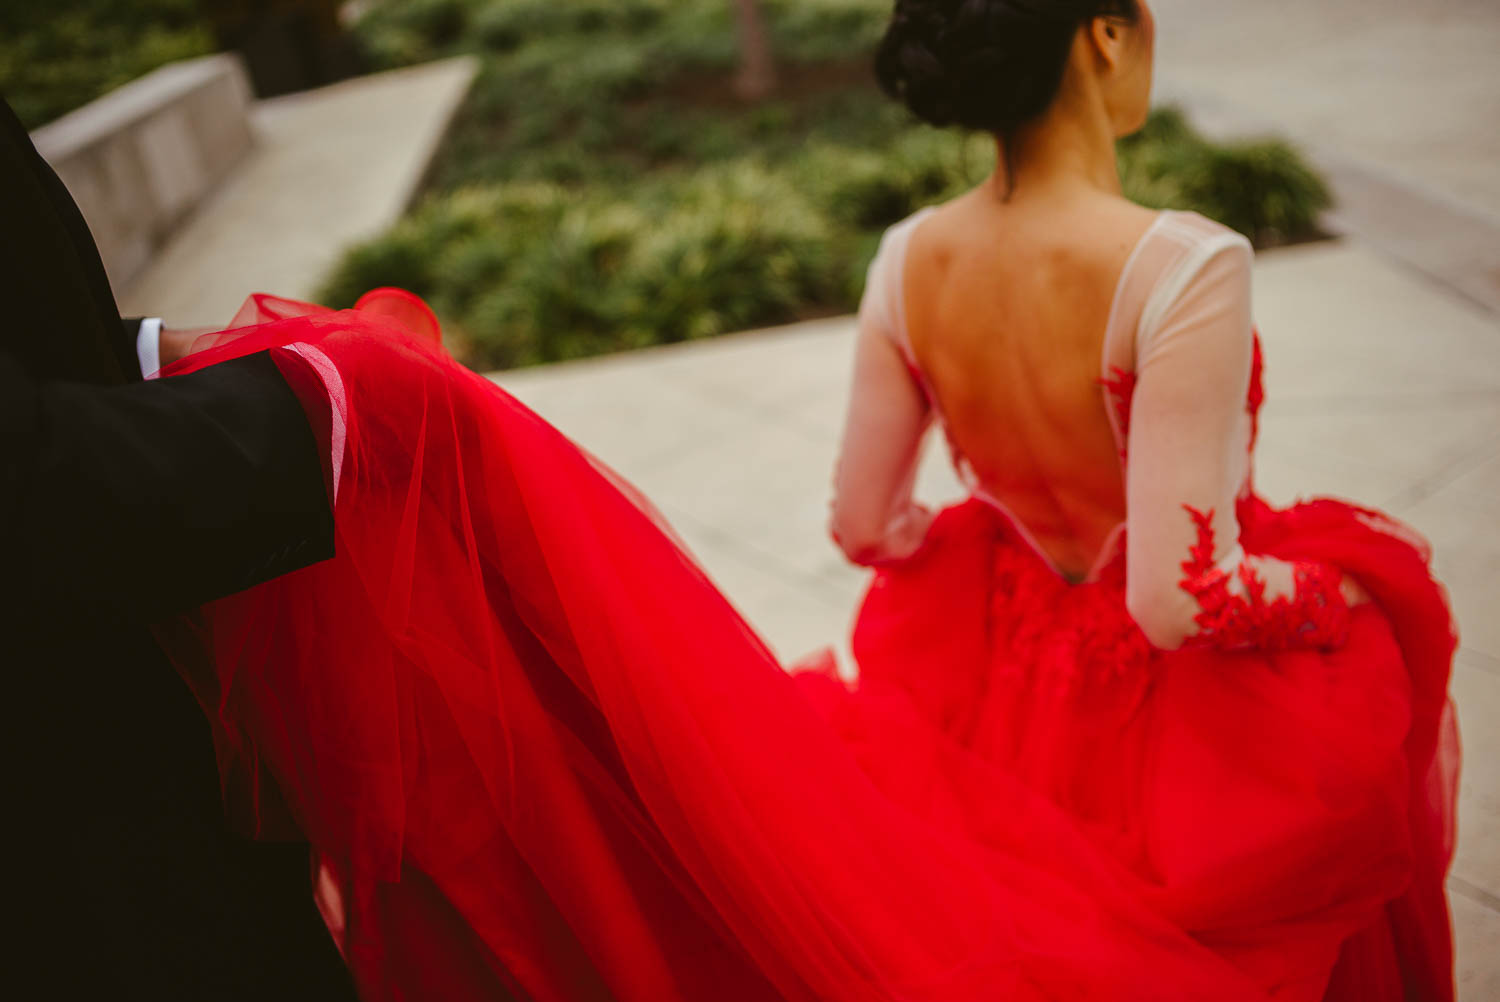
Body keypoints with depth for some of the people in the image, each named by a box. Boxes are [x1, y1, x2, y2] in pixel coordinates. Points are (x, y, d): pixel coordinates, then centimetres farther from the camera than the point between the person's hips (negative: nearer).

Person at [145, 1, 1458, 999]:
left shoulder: (911, 261, -14)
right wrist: (1331, 588, -7)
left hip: (1009, 690, 3)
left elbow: (865, 523, -4)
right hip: (1192, 730, -3)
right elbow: (1185, 599, -28)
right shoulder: (1186, 267, -33)